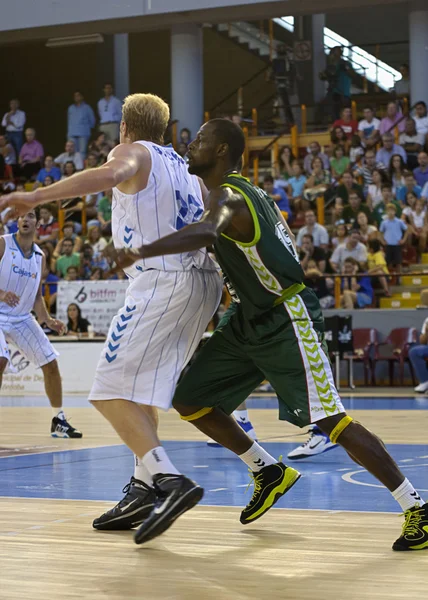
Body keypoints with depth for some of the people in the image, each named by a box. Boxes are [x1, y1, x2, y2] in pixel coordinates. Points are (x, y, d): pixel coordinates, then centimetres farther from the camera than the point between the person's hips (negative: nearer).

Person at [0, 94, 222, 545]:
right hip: (204, 280, 9)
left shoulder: (134, 152, 2)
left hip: (162, 281, -9)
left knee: (111, 391, -10)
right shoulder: (183, 165, 26)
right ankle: (143, 489, 15)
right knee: (142, 388, 18)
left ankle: (169, 481, -23)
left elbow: (110, 174, -22)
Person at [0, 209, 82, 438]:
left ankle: (58, 420, 17)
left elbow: (37, 296, 13)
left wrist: (47, 320, -3)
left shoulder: (40, 256, 6)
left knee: (51, 364, 3)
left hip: (23, 318, 6)